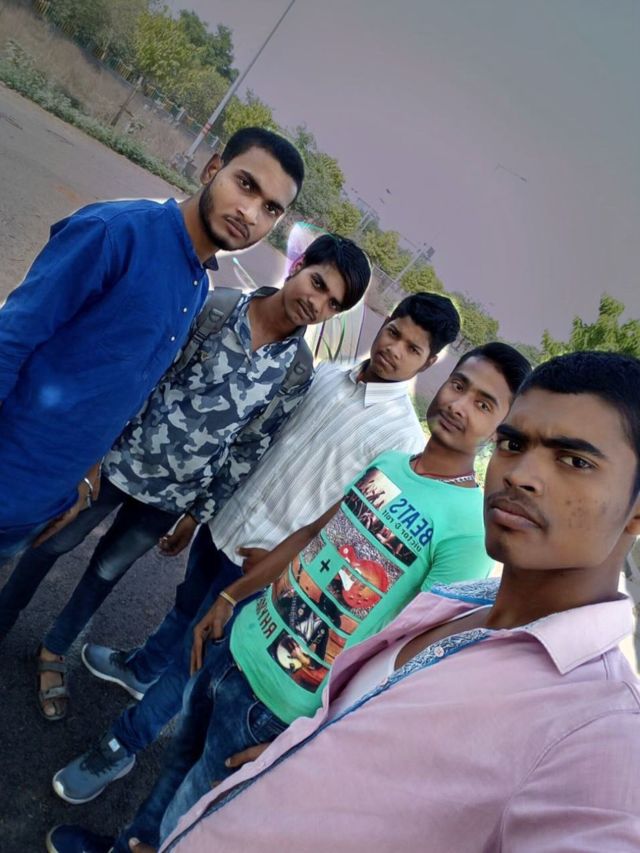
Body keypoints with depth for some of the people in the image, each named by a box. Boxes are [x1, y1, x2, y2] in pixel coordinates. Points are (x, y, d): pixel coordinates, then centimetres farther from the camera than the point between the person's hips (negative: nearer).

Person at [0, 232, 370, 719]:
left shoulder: (297, 372, -9)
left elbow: (249, 451, -3)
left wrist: (200, 513, 1)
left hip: (174, 495, 1)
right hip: (121, 458, 0)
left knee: (108, 570, 19)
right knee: (55, 542, 19)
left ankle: (55, 651, 46)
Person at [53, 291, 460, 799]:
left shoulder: (404, 437, -17)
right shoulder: (326, 375, 1)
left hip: (261, 564, -5)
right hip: (225, 524, 6)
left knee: (192, 657, 7)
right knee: (185, 610, 28)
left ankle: (120, 748, 31)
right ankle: (139, 669, 57)